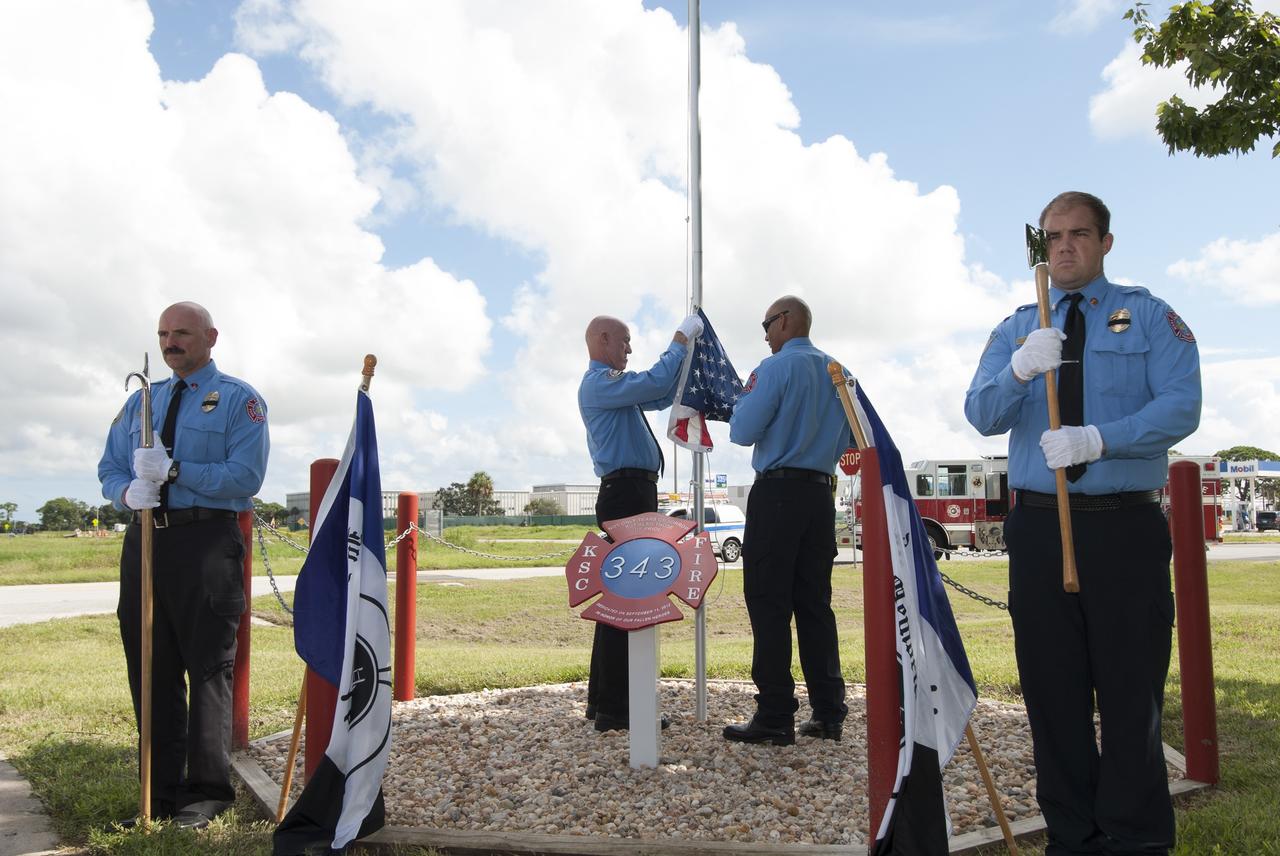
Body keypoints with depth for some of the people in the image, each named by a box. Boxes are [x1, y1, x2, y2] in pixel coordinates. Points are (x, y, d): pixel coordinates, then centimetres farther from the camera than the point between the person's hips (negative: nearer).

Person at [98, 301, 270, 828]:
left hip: (207, 541, -6)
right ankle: (161, 790, 22)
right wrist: (128, 491, -8)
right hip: (145, 540, 6)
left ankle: (207, 791, 11)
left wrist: (176, 471, -21)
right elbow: (109, 469, 16)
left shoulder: (238, 400, 1)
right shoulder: (141, 401, 19)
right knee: (150, 669, 10)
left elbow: (246, 476, -11)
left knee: (209, 669, 0)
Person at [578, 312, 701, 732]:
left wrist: (683, 349, 21)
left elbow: (660, 396, 30)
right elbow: (655, 382, -20)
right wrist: (681, 339, -8)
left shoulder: (613, 384, 23)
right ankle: (614, 708, -8)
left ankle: (602, 699, 21)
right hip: (626, 492, -11)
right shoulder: (599, 382, -8)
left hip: (633, 495, 11)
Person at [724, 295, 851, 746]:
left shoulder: (776, 368, -9)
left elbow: (743, 431, -12)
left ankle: (775, 717, -3)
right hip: (821, 493, 7)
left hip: (778, 493, -7)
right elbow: (849, 439, 18)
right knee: (815, 602, 10)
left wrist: (746, 396, 6)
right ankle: (828, 712, 12)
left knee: (769, 603, -3)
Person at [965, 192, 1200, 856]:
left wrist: (1098, 438, -22)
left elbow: (1181, 406, -8)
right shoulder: (1016, 328, 14)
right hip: (1038, 528, 3)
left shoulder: (1149, 316, 6)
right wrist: (1018, 369, -19)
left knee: (1130, 689, 0)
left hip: (1125, 528, -2)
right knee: (1052, 689, 7)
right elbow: (982, 414, 1)